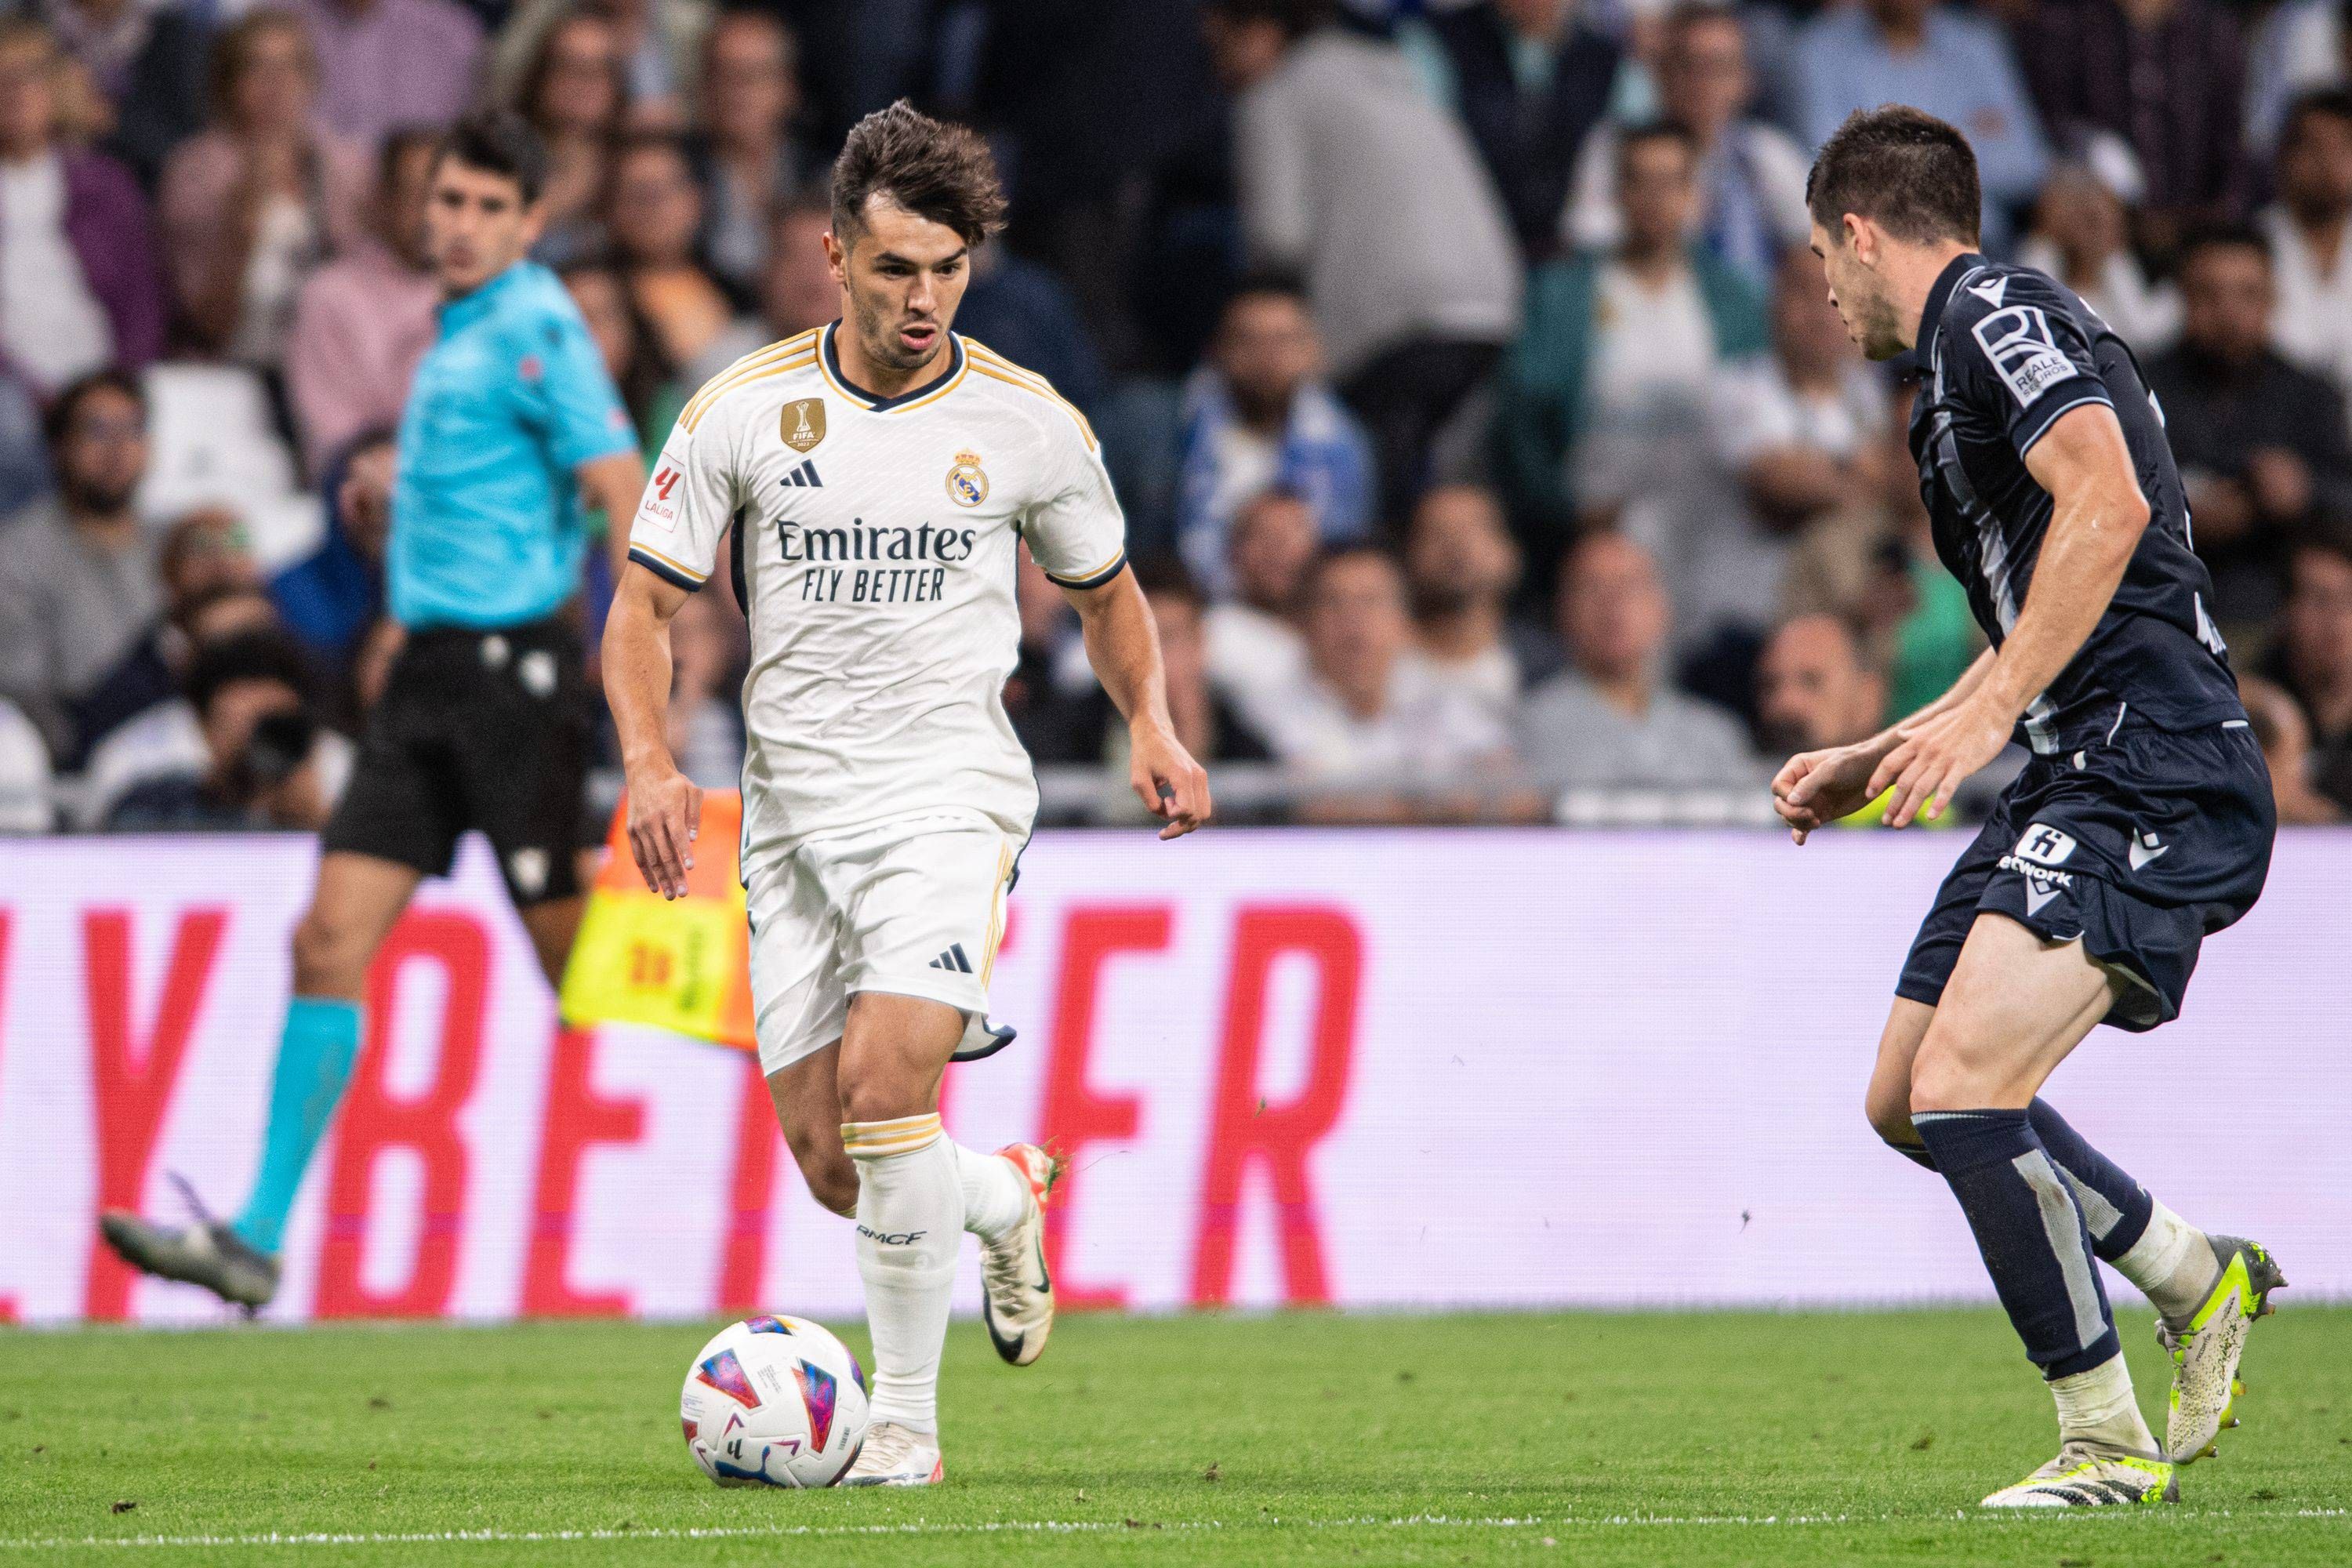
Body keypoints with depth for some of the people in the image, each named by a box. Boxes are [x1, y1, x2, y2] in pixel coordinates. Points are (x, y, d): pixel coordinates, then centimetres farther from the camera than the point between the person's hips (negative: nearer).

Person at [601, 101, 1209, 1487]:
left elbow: (1107, 592, 16)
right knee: (828, 1166, 0)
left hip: (950, 790, -2)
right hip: (793, 808, 2)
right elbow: (647, 605, 5)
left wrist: (1154, 729, -1)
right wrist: (652, 766, -11)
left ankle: (908, 1423, -11)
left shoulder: (1030, 425, 0)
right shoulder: (743, 412, 0)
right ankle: (1007, 1200, 35)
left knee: (885, 1087, -23)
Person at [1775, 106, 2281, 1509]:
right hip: (2086, 780, 11)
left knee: (1963, 1084, -22)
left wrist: (1987, 713, -23)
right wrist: (1874, 765, 34)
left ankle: (2112, 1440, -15)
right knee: (1908, 1100, 15)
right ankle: (2196, 1279, 26)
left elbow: (2109, 502, -22)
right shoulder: (1967, 353, 26)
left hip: (2153, 775, -11)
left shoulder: (1993, 312, -6)